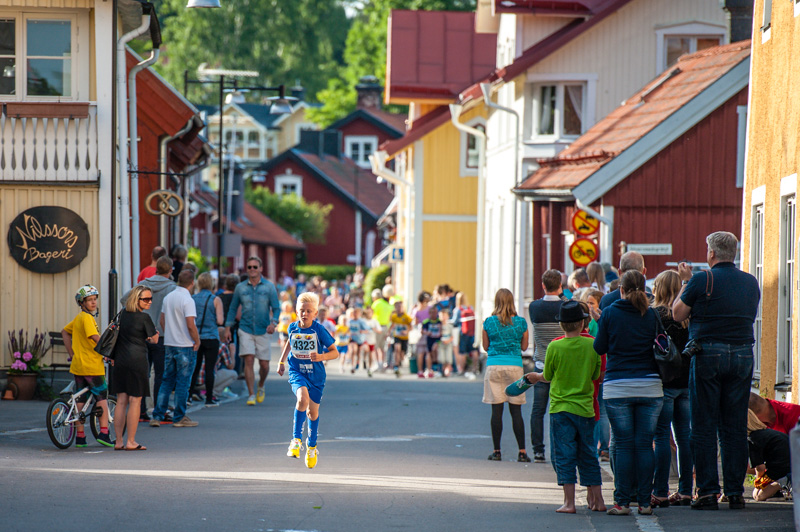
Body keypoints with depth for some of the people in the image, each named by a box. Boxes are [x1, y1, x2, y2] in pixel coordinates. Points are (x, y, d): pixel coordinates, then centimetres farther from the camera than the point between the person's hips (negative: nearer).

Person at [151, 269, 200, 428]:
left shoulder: (168, 298, 8)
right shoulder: (187, 300, -16)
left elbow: (162, 320, 14)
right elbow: (190, 325, -20)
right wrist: (197, 341, -7)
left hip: (169, 344, 7)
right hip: (185, 346, -7)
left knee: (167, 381, 11)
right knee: (183, 382, 0)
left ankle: (157, 416, 8)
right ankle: (179, 418, 4)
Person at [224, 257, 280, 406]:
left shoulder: (269, 287, 2)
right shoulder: (240, 287, 6)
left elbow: (276, 308, -1)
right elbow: (233, 308, 13)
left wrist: (273, 323, -19)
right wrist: (228, 327, 7)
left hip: (263, 331, 0)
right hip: (245, 330, 0)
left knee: (264, 364, 3)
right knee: (248, 361, -12)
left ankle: (261, 387, 33)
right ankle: (251, 395, -8)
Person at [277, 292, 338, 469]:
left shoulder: (319, 330, -12)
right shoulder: (293, 328, -3)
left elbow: (335, 352, -9)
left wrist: (321, 356, -27)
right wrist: (281, 361, 22)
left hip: (315, 374, 0)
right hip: (296, 372, 0)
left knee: (313, 411, 11)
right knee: (303, 398, -29)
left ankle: (312, 445, 36)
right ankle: (296, 439, -18)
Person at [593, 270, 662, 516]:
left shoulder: (610, 314, -3)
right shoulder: (652, 315, 1)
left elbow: (599, 347, 3)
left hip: (617, 387, -1)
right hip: (650, 386, 1)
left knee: (623, 445, 1)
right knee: (645, 444, 4)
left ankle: (622, 502, -1)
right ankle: (645, 502, 4)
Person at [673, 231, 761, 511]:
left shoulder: (702, 280, -9)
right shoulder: (751, 282, 7)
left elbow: (678, 314, -2)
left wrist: (685, 282, 11)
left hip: (708, 355, -4)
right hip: (743, 355, 4)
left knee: (704, 427, 2)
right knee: (735, 427, 8)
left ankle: (708, 491, -1)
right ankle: (735, 492, 7)